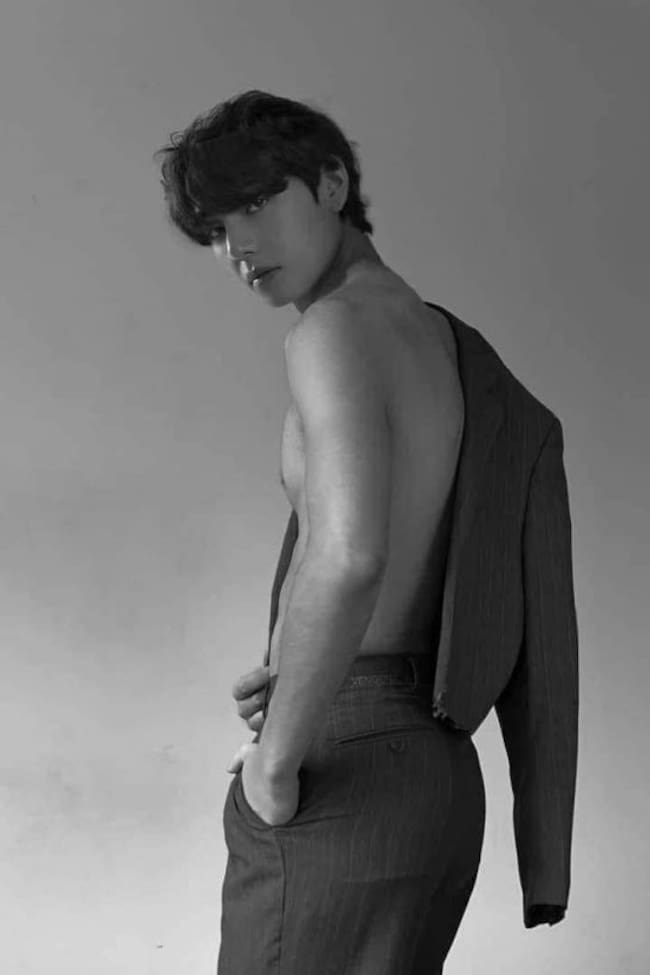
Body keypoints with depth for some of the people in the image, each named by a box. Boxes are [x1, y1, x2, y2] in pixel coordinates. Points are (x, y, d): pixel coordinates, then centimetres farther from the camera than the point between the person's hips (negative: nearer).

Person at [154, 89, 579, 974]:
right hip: (443, 778, 9)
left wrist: (275, 762, -18)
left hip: (342, 787, -9)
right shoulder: (461, 356, 15)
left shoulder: (341, 324, -12)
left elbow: (350, 554, -31)